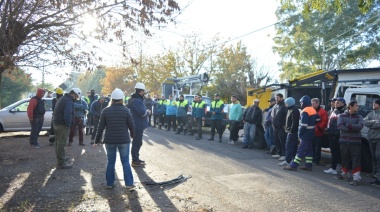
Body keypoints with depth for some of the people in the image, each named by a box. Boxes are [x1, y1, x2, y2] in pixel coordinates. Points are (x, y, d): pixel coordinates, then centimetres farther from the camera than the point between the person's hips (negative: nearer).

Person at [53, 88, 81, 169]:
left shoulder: (62, 98, 15)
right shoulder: (69, 101, -18)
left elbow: (56, 112, 22)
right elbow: (67, 115, -27)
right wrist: (68, 124, -15)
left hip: (56, 123, 10)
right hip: (63, 125, -10)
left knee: (58, 142, 21)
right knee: (62, 143, -5)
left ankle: (60, 158, 36)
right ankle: (61, 163, -1)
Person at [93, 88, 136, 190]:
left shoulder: (106, 111, -3)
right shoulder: (126, 110, -7)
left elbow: (100, 127, -1)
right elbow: (131, 125, -3)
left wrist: (97, 140, 9)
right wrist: (132, 135, 17)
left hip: (109, 140, 1)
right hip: (124, 140, -1)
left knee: (110, 162, 13)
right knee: (125, 161, 6)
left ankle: (109, 183, 18)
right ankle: (129, 183, 5)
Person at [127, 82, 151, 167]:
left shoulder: (136, 99, 13)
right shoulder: (137, 101, -22)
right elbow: (143, 113, -27)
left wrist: (146, 111, 4)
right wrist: (148, 112, -8)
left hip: (137, 125, 11)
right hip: (138, 125, -11)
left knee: (137, 142, 20)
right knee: (137, 143, -2)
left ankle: (136, 158, 32)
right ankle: (135, 161, 7)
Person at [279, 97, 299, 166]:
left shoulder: (294, 111, -15)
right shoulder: (290, 110, 17)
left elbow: (294, 122, -21)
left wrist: (291, 131, -22)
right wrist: (287, 128, 16)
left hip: (292, 132, -11)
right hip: (290, 131, 11)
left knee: (289, 146, -7)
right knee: (293, 147, 13)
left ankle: (287, 161, -4)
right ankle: (293, 159, 19)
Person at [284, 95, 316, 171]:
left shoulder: (305, 111, -17)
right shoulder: (313, 110, 12)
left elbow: (303, 125, -22)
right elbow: (316, 120, 15)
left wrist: (299, 133, -14)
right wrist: (312, 129, 15)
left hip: (306, 134, -9)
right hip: (311, 133, 9)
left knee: (301, 150, -9)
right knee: (309, 149, 12)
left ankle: (293, 165, -7)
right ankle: (309, 165, 17)